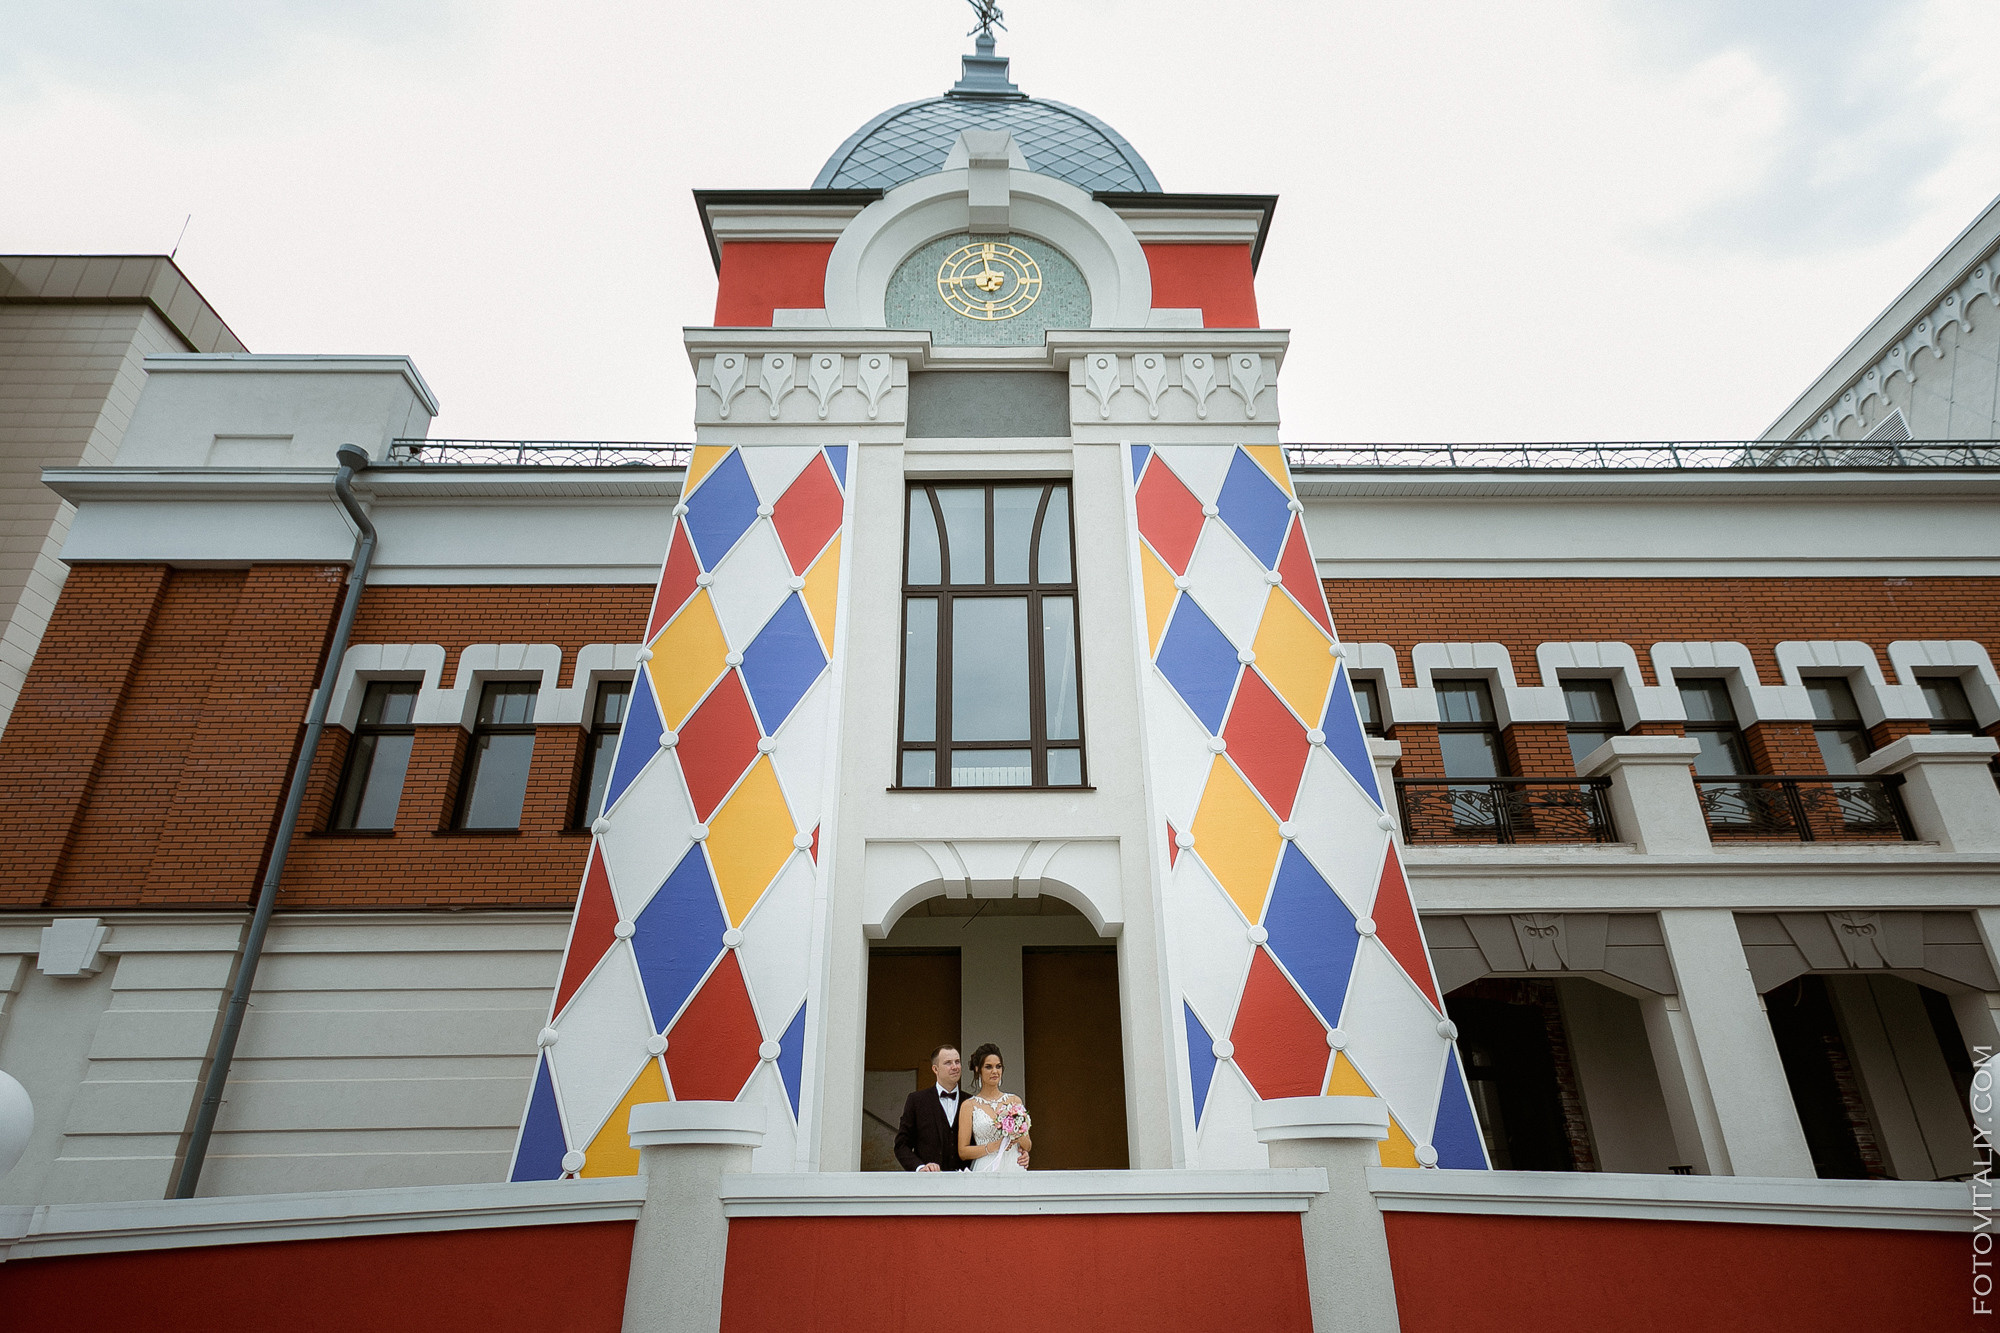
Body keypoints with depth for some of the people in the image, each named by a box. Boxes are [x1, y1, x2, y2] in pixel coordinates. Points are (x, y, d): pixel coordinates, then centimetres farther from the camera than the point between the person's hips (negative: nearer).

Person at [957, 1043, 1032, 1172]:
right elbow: (963, 1151, -2)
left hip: (1014, 1168, 2)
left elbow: (1028, 1146, 14)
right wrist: (994, 1146, -12)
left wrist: (1019, 1136, -7)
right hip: (986, 1170, -2)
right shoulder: (970, 1105, 2)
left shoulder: (1014, 1100, 11)